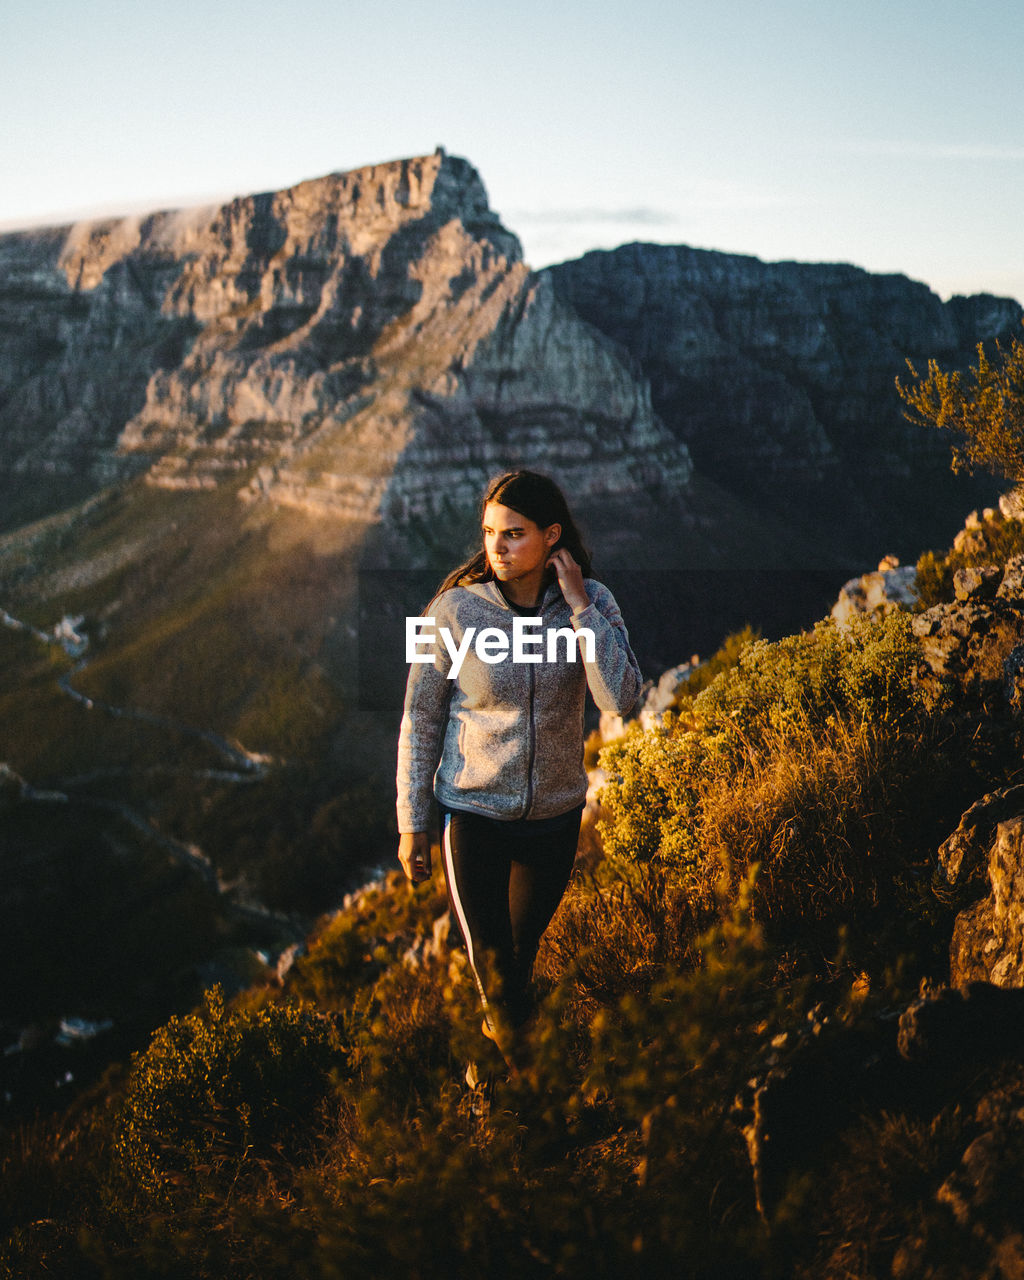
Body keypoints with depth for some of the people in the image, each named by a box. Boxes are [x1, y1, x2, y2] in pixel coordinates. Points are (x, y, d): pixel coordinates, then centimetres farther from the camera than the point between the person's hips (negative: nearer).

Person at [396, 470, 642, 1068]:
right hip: (473, 813, -3)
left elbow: (621, 699, -24)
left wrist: (579, 607, -25)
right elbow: (421, 720, -8)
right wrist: (412, 823, -4)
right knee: (492, 960, 5)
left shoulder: (591, 603, -11)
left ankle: (499, 1026, 55)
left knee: (523, 946, 25)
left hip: (556, 813, 3)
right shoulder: (455, 609, -17)